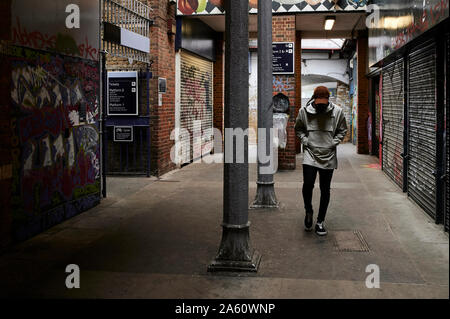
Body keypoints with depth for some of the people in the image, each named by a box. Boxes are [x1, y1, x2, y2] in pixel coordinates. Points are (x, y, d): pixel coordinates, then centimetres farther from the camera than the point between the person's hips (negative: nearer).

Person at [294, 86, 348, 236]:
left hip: (328, 156, 1)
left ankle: (320, 221, 19)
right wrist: (305, 141, -1)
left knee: (325, 190, 6)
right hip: (310, 154, -1)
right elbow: (298, 129, 13)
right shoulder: (304, 111, -2)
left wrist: (334, 143, -2)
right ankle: (308, 211, 16)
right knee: (307, 185, -13)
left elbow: (342, 130, 11)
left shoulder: (337, 112, -3)